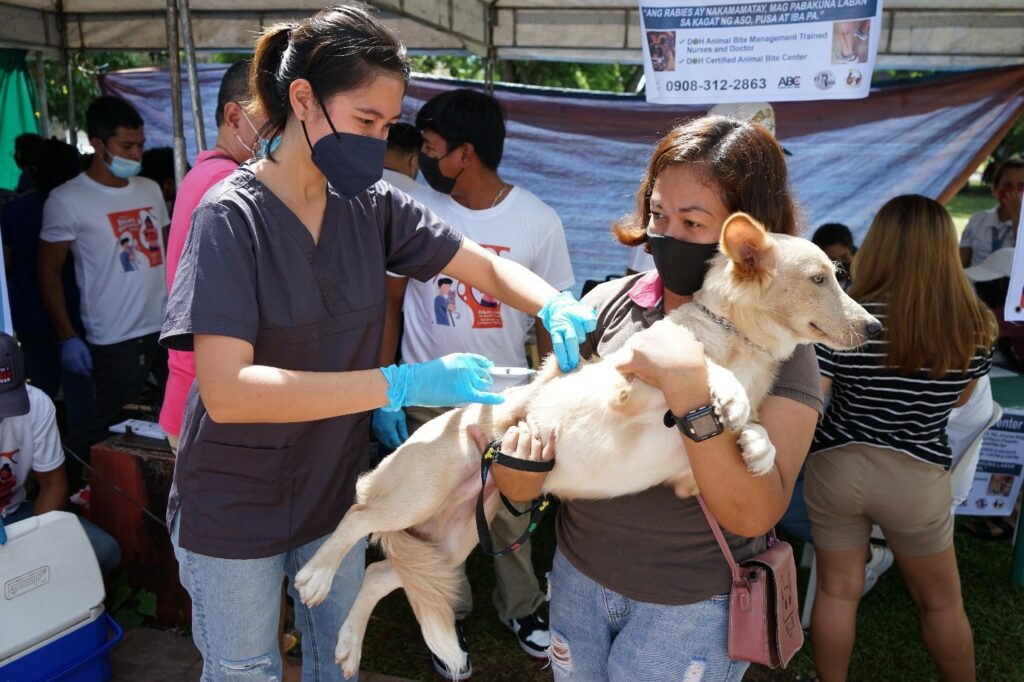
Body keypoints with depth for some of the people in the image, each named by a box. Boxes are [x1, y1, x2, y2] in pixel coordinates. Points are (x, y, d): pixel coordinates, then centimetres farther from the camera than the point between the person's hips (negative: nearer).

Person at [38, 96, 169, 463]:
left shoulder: (151, 189, 10)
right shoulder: (67, 200, -7)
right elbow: (49, 270, -3)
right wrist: (67, 337, -9)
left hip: (166, 327, 5)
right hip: (114, 340, -5)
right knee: (108, 425, 4)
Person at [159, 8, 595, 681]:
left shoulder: (373, 204, -7)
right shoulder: (233, 215, -22)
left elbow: (490, 267, -2)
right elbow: (227, 390, -32)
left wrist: (557, 307, -25)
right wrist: (403, 384, -38)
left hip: (336, 488, 5)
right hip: (237, 508, -4)